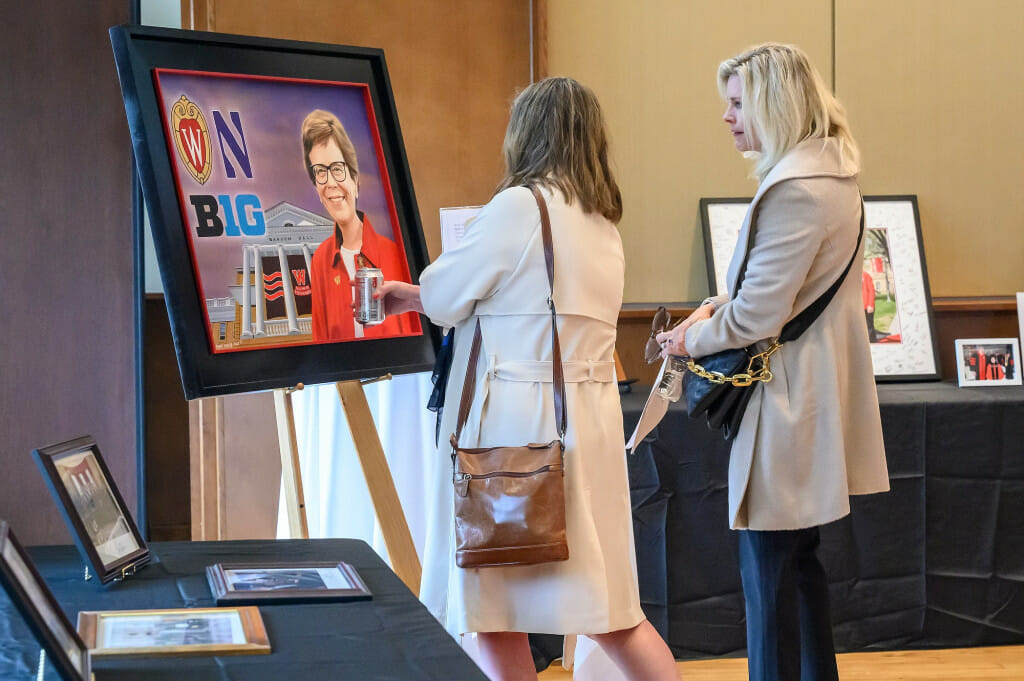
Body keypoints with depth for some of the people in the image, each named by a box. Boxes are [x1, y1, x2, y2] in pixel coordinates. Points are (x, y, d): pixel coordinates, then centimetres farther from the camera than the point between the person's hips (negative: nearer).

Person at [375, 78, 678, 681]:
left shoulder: (518, 207, -10)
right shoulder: (604, 224, 15)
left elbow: (443, 299, -3)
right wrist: (416, 295, 24)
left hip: (518, 417, -8)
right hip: (589, 419, 8)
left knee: (493, 607, 2)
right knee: (604, 608, 12)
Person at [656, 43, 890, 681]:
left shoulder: (794, 189, -22)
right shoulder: (830, 170, 11)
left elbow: (756, 318, -21)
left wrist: (691, 339, -4)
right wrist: (720, 305, 7)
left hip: (787, 404, -10)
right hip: (812, 394, 10)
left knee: (769, 571, -2)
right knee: (799, 559, 19)